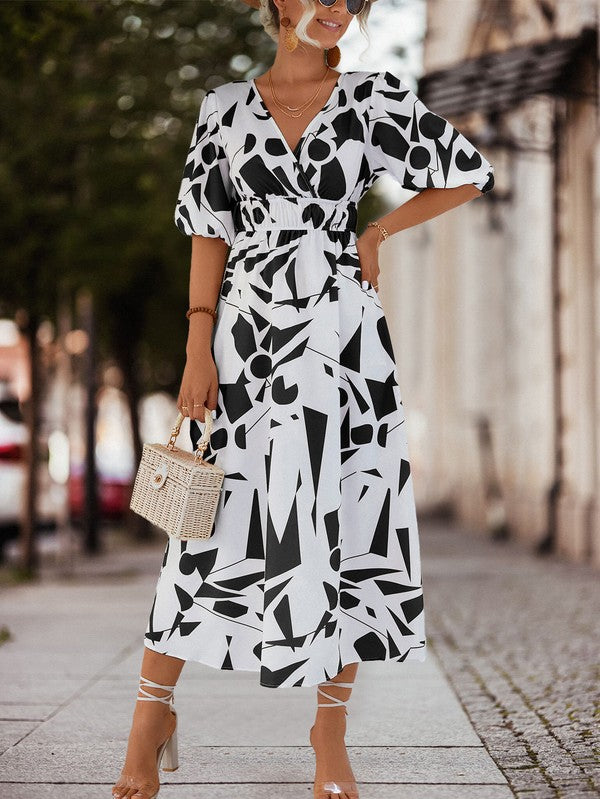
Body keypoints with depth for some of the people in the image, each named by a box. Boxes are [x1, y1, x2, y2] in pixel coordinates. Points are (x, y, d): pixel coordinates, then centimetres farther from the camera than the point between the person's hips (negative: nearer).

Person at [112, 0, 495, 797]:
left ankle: (331, 731, 14)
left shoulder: (374, 97, 3)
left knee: (344, 521, 2)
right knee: (218, 520, -1)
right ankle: (152, 710, 13)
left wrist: (378, 232, 6)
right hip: (247, 338, 0)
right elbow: (210, 231, 3)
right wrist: (199, 349, -4)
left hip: (342, 340, 0)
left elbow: (469, 174, 10)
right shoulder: (226, 107, 5)